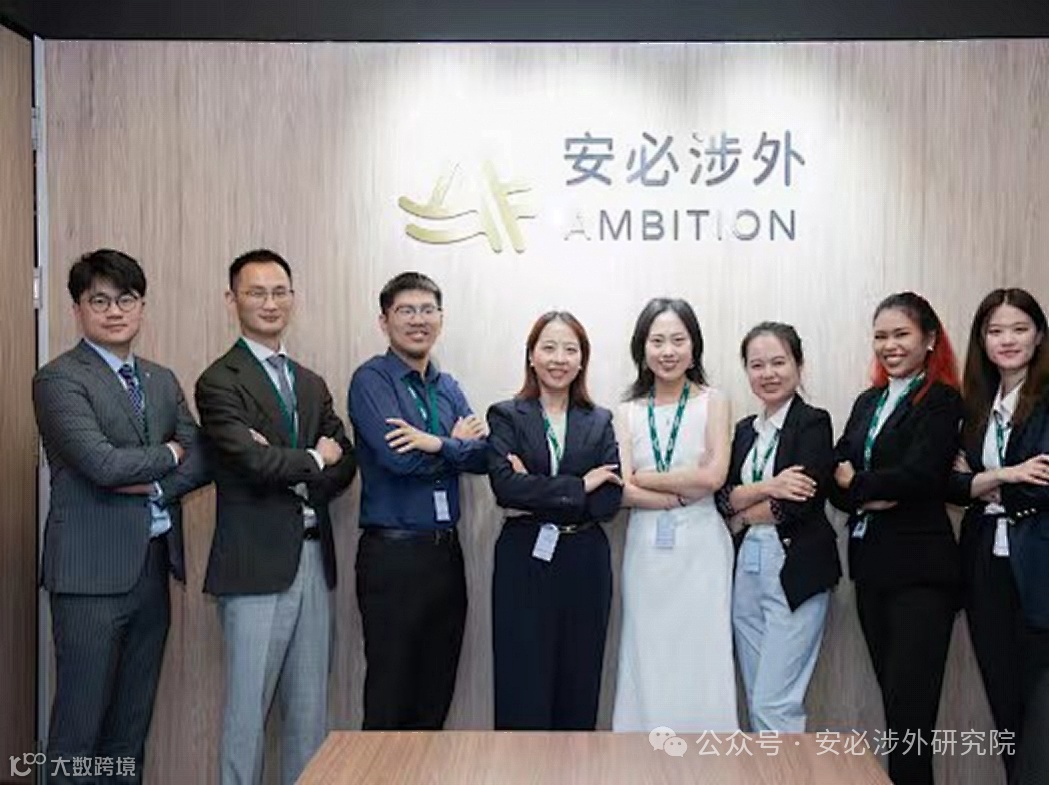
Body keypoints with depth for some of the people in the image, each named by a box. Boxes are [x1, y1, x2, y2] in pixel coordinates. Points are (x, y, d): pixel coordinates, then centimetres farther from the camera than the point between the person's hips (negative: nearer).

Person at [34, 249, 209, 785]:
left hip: (154, 566, 6)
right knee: (80, 721, 1)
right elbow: (101, 463, -18)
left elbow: (200, 460, 6)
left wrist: (151, 484, -11)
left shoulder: (163, 381, 14)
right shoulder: (58, 379, -6)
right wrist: (167, 454, -3)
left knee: (133, 720, 13)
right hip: (93, 572, -6)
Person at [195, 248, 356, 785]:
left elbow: (343, 466, 8)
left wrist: (289, 472, -11)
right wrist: (312, 459, -2)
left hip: (314, 559, 6)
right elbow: (253, 461, -18)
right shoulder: (219, 382, -5)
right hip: (257, 563, -6)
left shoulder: (312, 385, 16)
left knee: (310, 710, 11)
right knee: (247, 709, 1)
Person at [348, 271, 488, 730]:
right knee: (389, 700, 0)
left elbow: (482, 456, 0)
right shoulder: (371, 380, -6)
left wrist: (436, 443, -19)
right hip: (393, 553, -6)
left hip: (445, 551, 7)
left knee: (436, 696, 14)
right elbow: (397, 457, -20)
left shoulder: (448, 388, 14)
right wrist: (457, 442, -6)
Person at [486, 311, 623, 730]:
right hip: (524, 565, -2)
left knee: (579, 693, 9)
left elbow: (611, 498, -3)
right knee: (522, 691, 1)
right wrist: (580, 486, -12)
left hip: (585, 565, 2)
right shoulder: (505, 416, 3)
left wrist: (537, 500, -11)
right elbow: (505, 485, -13)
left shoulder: (600, 422, 9)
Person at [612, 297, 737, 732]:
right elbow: (623, 491, -2)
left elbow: (713, 475, -9)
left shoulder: (712, 402, 3)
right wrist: (686, 492, -9)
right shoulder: (628, 412, 8)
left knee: (701, 663, 0)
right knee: (647, 665, 4)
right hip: (646, 549, 2)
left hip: (700, 548, -2)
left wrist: (644, 478, -3)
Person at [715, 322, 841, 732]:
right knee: (757, 700, 10)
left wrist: (743, 516, -1)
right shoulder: (744, 430, 14)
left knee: (775, 702, -6)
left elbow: (799, 504, -14)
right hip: (746, 570, 6)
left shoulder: (813, 423, -4)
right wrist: (767, 488, -14)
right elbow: (722, 497, 3)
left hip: (796, 571, -6)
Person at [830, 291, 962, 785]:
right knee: (891, 695, 12)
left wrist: (855, 482, -5)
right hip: (870, 564, 7)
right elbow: (836, 478, 7)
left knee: (910, 707, -5)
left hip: (919, 570, -6)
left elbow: (917, 476, -18)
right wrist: (869, 498, -13)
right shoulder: (868, 401, 14)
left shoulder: (941, 401, -5)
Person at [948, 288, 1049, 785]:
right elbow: (951, 483, 5)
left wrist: (981, 483, -4)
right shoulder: (976, 405, 12)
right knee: (1005, 702, 13)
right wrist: (1004, 476, -12)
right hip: (985, 567, 6)